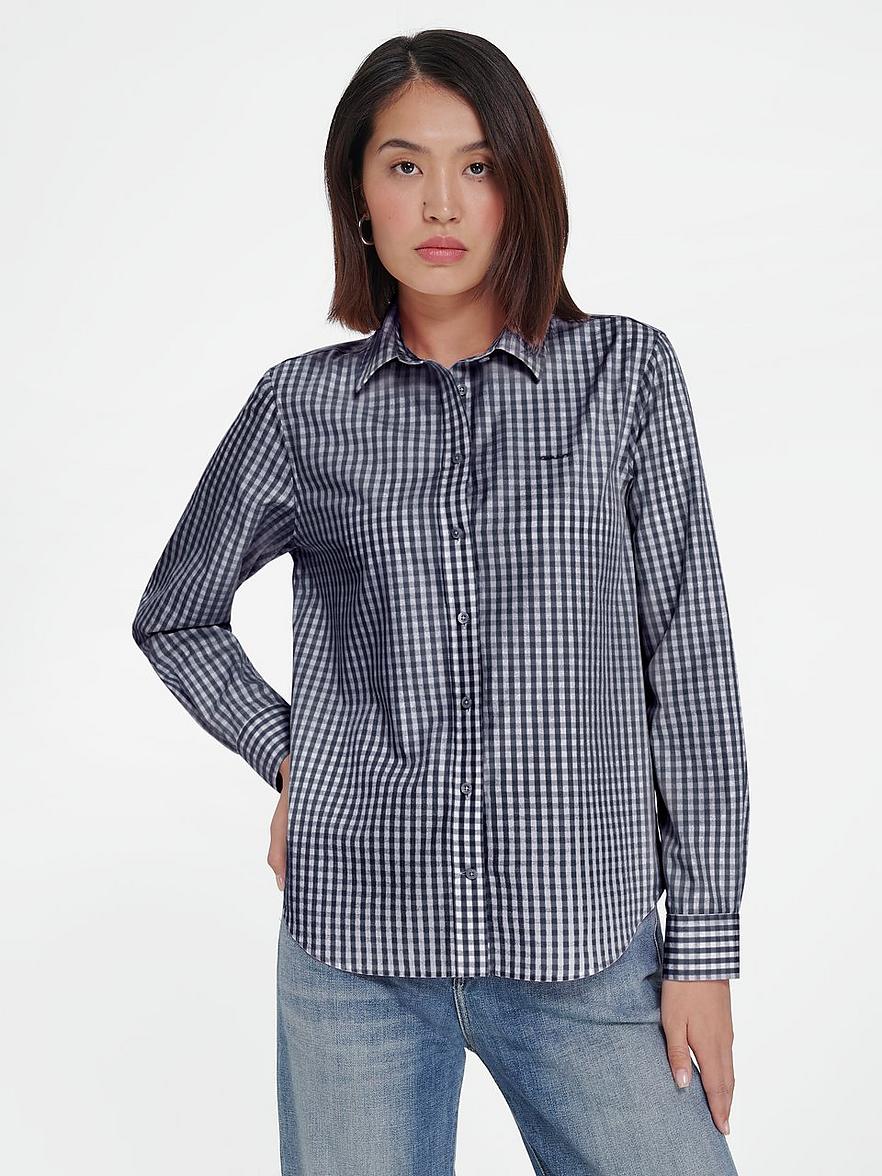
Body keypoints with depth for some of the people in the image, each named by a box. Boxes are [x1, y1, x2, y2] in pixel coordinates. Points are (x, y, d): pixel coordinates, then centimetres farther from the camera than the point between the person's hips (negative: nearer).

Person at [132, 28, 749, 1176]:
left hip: (586, 945, 0)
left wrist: (704, 942, -2)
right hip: (356, 948, 1)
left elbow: (691, 662, 0)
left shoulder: (627, 373, 0)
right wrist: (288, 759, 4)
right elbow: (175, 617, 17)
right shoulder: (304, 404, 2)